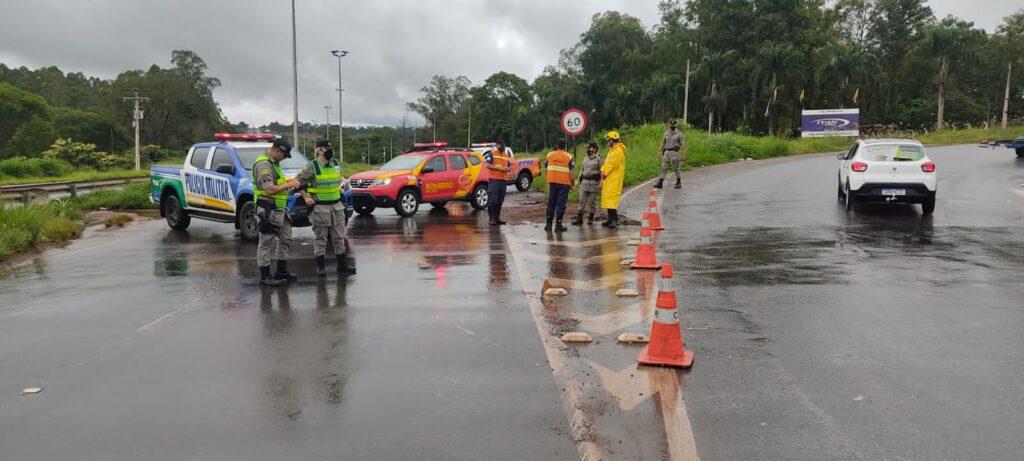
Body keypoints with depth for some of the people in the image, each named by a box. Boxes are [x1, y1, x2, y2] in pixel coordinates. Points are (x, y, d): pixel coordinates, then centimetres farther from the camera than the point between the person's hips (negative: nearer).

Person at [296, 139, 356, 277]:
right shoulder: (312, 166, -10)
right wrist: (306, 197, -7)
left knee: (339, 236, 10)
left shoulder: (336, 164, 7)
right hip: (320, 207, -5)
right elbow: (298, 181, -4)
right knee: (320, 238, 3)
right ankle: (320, 266, 11)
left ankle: (342, 264, 18)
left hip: (336, 205, 5)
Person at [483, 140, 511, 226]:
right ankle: (492, 218, -4)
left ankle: (497, 218, 16)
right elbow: (488, 165, -11)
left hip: (503, 181, 6)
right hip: (493, 180, -6)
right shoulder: (491, 154, -2)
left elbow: (509, 167, 22)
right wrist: (499, 168, -16)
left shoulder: (506, 156, 18)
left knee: (500, 201, 9)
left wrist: (508, 168, -3)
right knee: (492, 200, -9)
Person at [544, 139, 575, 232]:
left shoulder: (550, 155, 6)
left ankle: (549, 224, 12)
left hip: (552, 182, 3)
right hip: (564, 183, -3)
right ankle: (558, 224, -2)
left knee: (551, 203, 11)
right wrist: (572, 183, 3)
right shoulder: (568, 157, -3)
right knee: (561, 204, 0)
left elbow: (546, 167, 12)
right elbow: (570, 172, -6)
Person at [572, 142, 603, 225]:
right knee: (582, 201, 0)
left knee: (592, 201, 2)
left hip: (594, 182, -5)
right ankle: (579, 219, -1)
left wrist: (601, 183, -15)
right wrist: (578, 179, 16)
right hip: (584, 182, 5)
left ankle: (591, 218, 12)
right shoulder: (585, 158, 15)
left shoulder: (599, 159, -4)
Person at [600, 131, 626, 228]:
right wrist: (603, 170, 3)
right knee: (607, 198, 11)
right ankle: (611, 219, 16)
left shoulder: (618, 151, -13)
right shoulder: (612, 150, 19)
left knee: (611, 198, -14)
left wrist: (605, 173, -10)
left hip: (615, 179, -10)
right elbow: (607, 162, 19)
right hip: (609, 178, 10)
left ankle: (615, 219, -14)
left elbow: (613, 164, -17)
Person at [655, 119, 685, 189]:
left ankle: (678, 183, 16)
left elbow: (683, 145, -7)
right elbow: (663, 143, 15)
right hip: (667, 152, 4)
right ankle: (660, 183, 0)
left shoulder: (679, 134, -5)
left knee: (676, 169, 3)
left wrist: (683, 155, -12)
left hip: (675, 153, -4)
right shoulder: (666, 133, 9)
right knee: (664, 168, 0)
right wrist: (661, 152, 12)